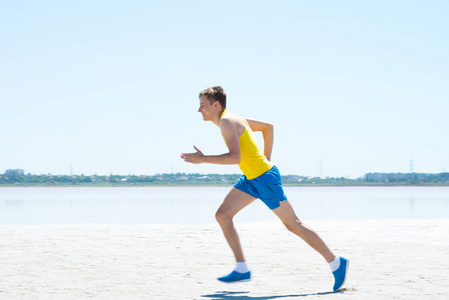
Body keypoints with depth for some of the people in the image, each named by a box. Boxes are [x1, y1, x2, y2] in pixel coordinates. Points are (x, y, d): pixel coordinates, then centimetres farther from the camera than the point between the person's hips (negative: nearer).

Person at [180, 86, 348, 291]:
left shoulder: (227, 121, -17)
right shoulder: (232, 119, 12)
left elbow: (235, 157, -29)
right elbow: (267, 126, 23)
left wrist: (204, 159, -23)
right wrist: (266, 158, 20)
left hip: (264, 178, -10)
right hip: (250, 179, 10)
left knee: (293, 224, -1)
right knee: (222, 215, 4)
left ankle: (336, 263, 9)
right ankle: (242, 270, 6)